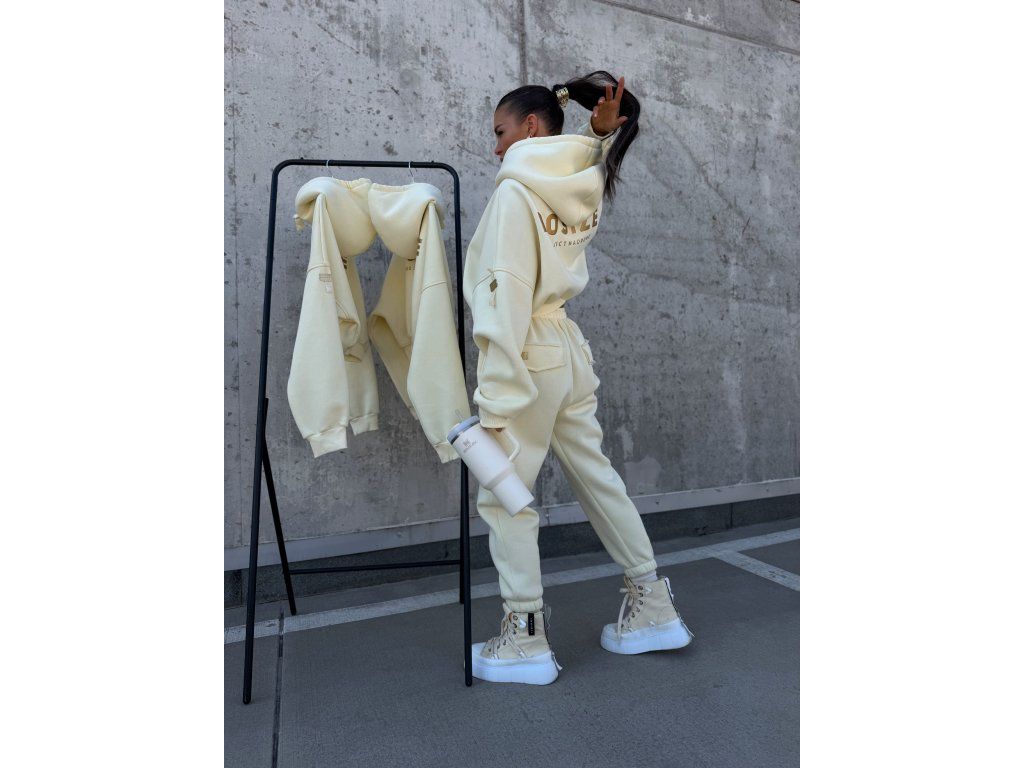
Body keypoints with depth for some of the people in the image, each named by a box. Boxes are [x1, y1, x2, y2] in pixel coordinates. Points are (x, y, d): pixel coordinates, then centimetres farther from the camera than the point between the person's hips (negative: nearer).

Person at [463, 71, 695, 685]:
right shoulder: (583, 188, 9)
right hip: (570, 349, 8)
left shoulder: (515, 190, -12)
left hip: (531, 358, -8)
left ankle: (525, 638, 14)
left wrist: (496, 397, -20)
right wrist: (600, 129, 15)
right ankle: (652, 606, 28)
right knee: (597, 476, 16)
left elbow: (508, 295, -19)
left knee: (503, 496, 4)